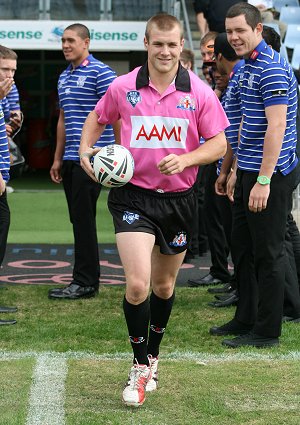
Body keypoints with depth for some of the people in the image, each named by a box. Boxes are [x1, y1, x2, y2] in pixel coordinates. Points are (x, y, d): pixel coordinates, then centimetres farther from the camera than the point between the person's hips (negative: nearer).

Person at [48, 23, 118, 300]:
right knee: (78, 220, 9)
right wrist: (58, 158, 20)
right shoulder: (64, 77, 17)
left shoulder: (100, 72, -7)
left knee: (83, 219, -8)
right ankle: (86, 279, 16)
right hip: (70, 159, 8)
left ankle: (85, 282, -3)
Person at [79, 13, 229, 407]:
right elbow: (97, 118, 16)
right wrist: (85, 149, -2)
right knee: (137, 283, -16)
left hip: (179, 198, 2)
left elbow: (219, 143, -1)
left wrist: (185, 159, -18)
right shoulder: (123, 87, -3)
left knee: (164, 285, 15)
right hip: (133, 195, -1)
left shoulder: (199, 91, -4)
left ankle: (153, 356, 39)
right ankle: (140, 367, 3)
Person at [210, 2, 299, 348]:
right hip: (249, 172, 10)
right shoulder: (248, 67, 15)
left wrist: (263, 180, -26)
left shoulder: (272, 69, -17)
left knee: (268, 252, -2)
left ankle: (267, 331, 5)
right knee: (243, 248, 15)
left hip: (270, 175, -10)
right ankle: (246, 319, 26)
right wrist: (237, 172, 22)